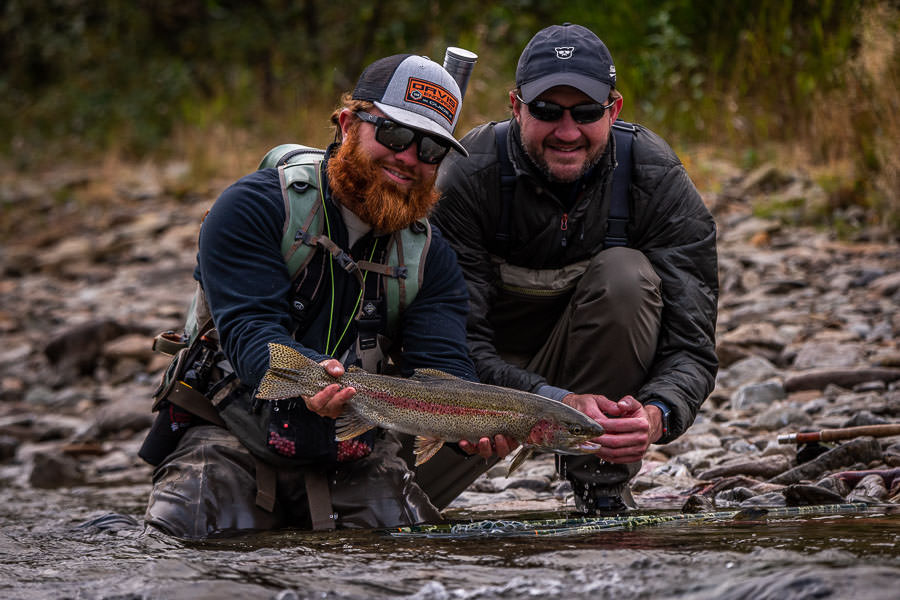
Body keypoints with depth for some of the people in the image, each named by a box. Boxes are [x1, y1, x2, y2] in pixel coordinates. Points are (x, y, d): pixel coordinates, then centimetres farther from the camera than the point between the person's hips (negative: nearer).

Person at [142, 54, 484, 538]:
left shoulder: (430, 257, 4)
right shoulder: (253, 207, -10)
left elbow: (442, 367, -9)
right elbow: (248, 327, -21)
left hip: (354, 454, 4)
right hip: (238, 438, -4)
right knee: (185, 530, -27)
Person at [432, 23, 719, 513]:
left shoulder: (656, 180, -19)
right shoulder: (466, 178, -22)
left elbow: (692, 346, -22)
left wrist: (657, 416, -46)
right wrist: (555, 402, -46)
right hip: (500, 371, -1)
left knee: (625, 274, -30)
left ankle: (602, 487, -18)